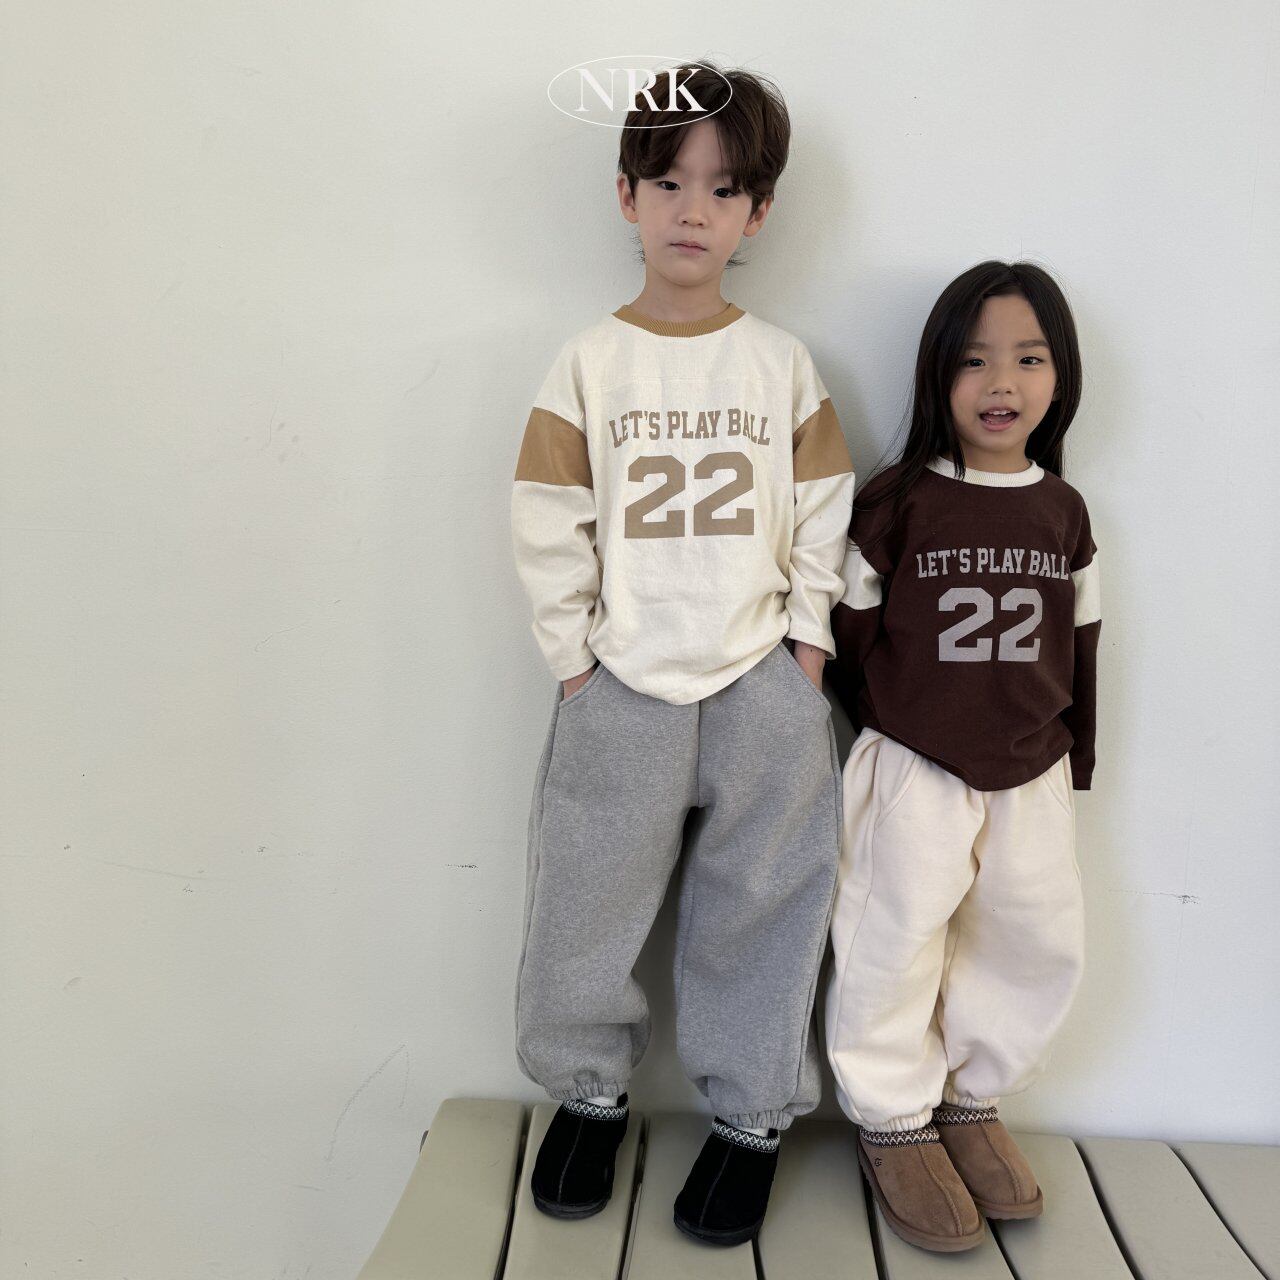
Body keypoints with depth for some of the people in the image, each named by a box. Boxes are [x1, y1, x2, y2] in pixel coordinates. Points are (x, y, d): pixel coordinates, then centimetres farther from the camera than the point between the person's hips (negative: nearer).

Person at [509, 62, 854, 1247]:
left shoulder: (781, 363, 4)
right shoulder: (589, 363, 1)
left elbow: (825, 517, 6)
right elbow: (547, 528, 0)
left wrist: (810, 648, 0)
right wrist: (574, 661, -2)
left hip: (765, 686, 1)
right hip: (621, 689, 0)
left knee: (758, 907, 9)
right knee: (587, 902, 9)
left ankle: (753, 1118, 29)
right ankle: (590, 1094, 34)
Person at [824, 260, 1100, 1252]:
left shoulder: (1065, 512, 6)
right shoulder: (896, 503, -8)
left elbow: (1078, 650, 11)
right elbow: (850, 633, -5)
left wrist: (1074, 764, 12)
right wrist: (883, 733, -3)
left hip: (1031, 775, 5)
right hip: (915, 770, -4)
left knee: (1040, 944, 11)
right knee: (898, 946, 3)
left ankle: (973, 1102, 34)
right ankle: (894, 1123, 25)